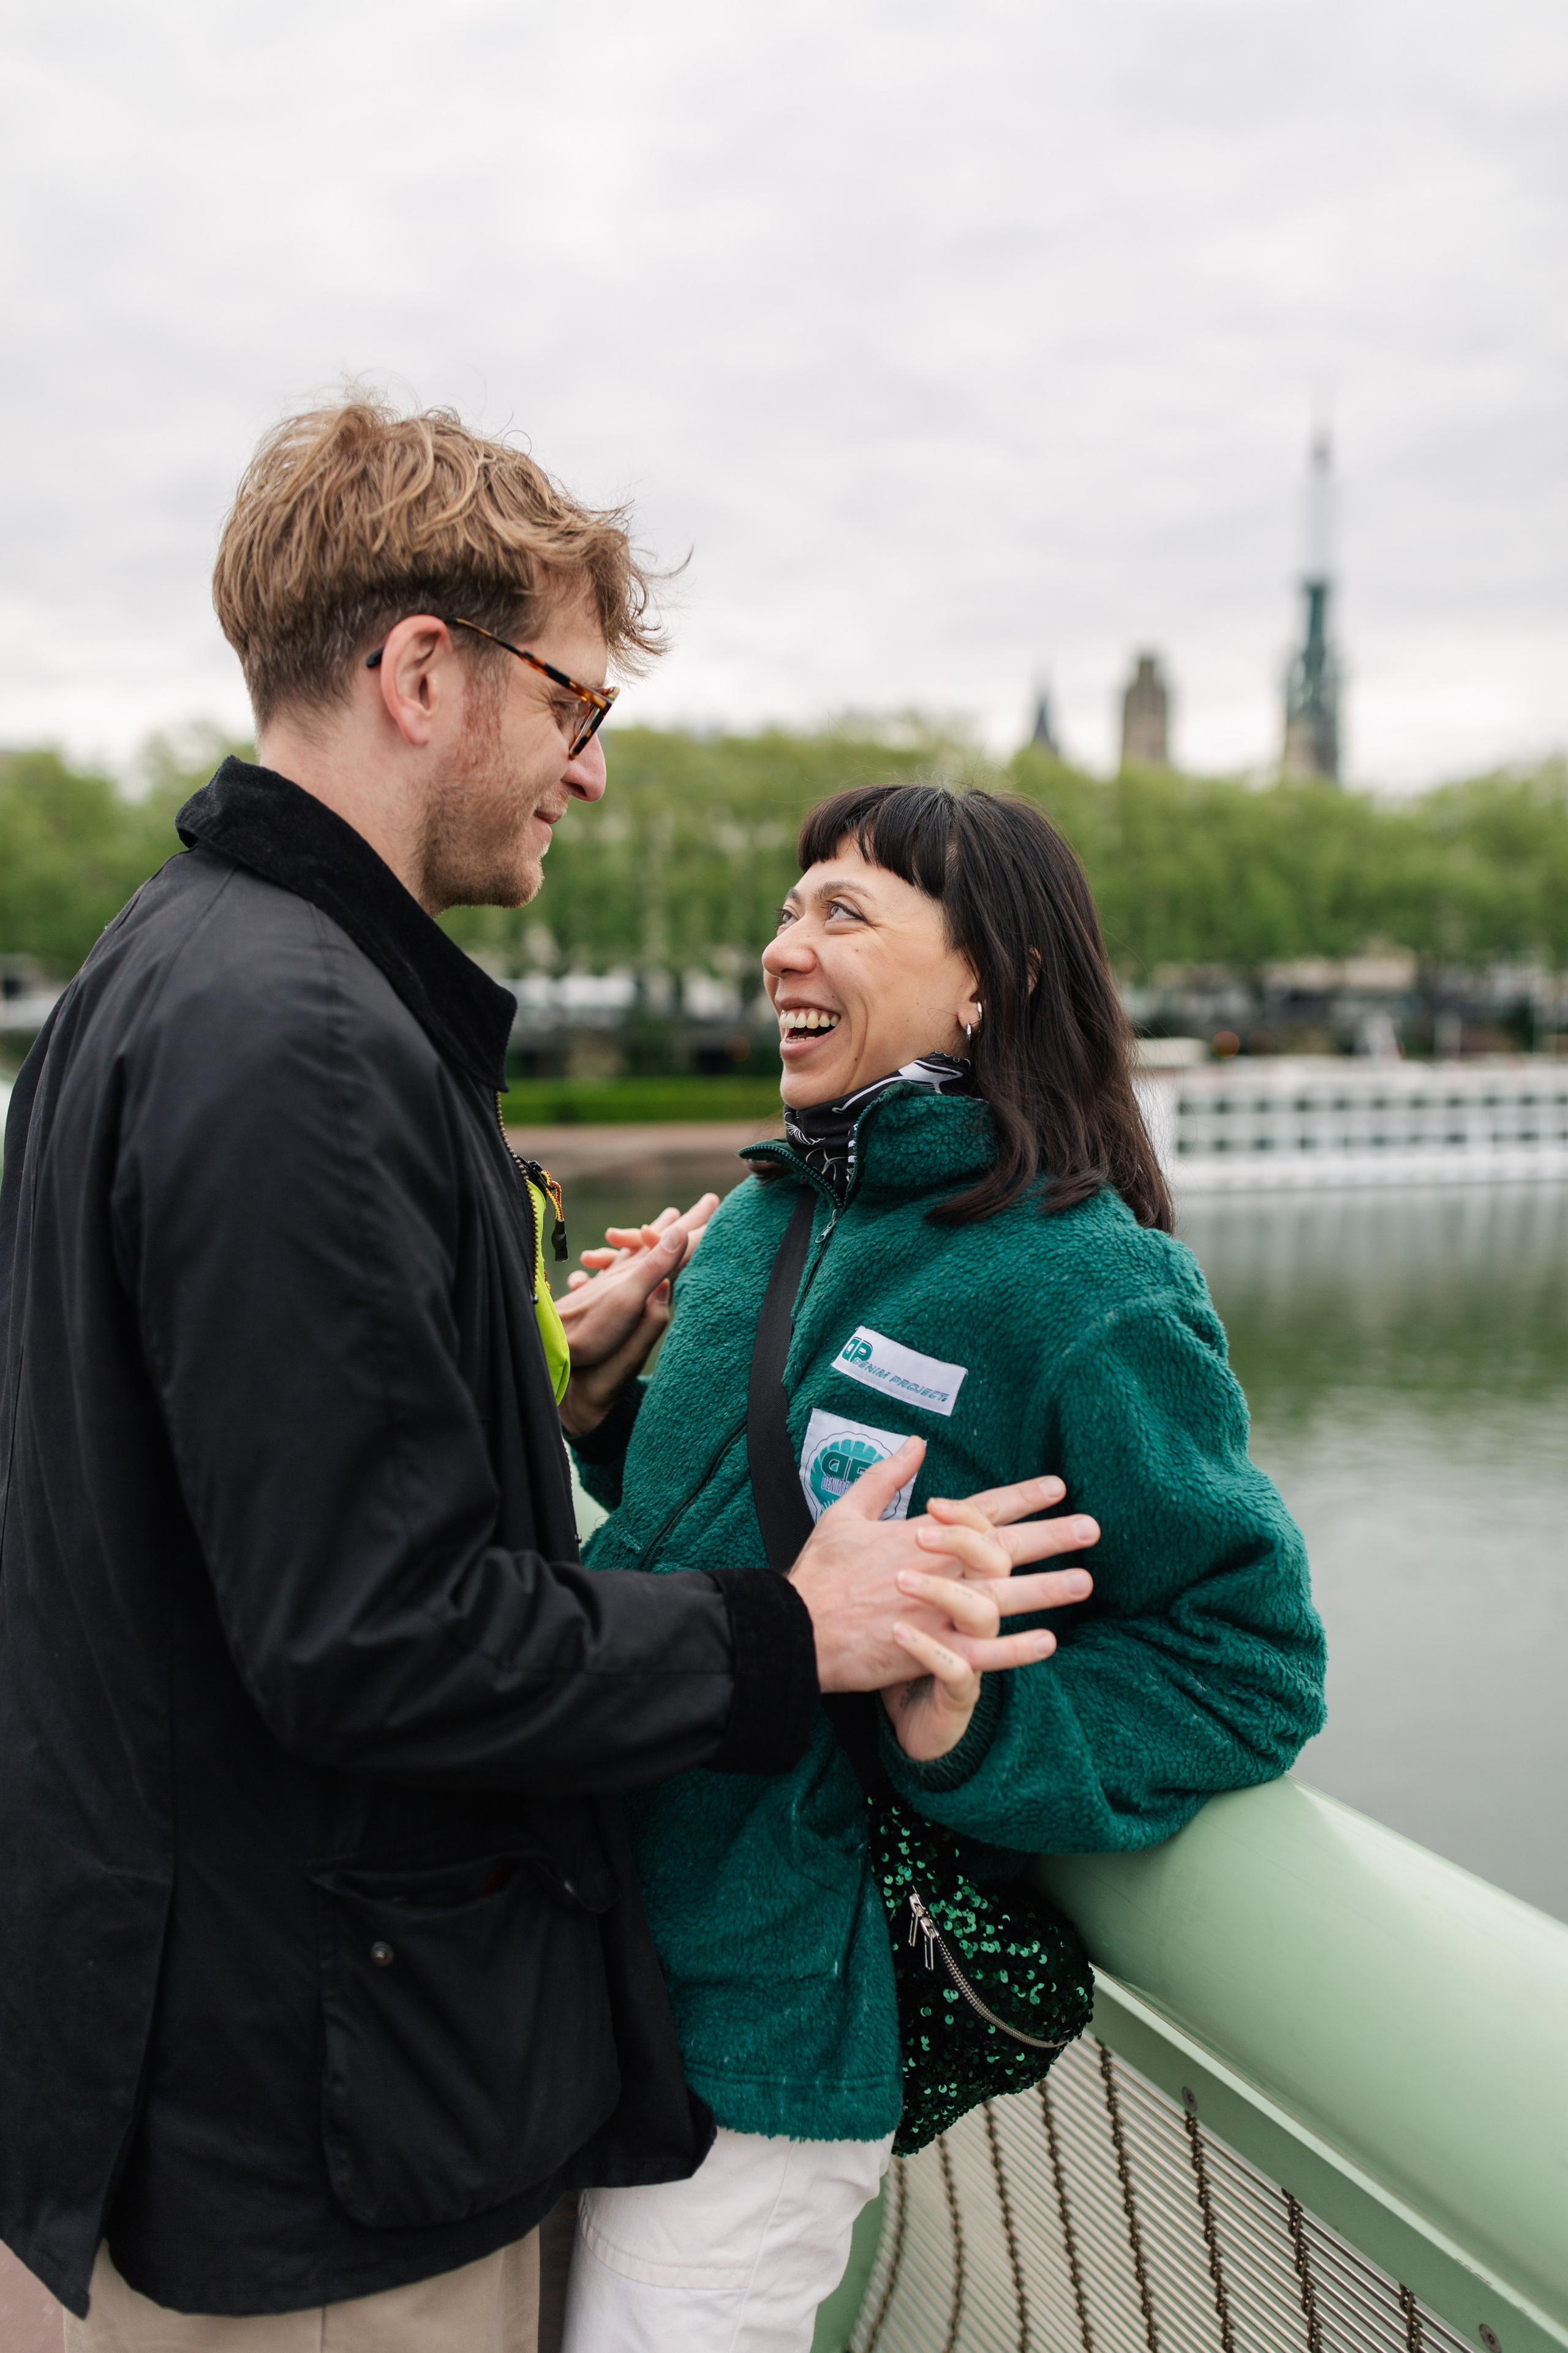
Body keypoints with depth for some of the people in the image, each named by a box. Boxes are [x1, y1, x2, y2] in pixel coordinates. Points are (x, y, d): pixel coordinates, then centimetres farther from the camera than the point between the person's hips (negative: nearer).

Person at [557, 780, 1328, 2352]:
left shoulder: (1088, 1292, -17)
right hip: (595, 1934, 7)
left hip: (769, 2022, -7)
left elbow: (1245, 1660, -12)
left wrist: (977, 1731, -24)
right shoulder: (761, 1218, 5)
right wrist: (605, 1398, 3)